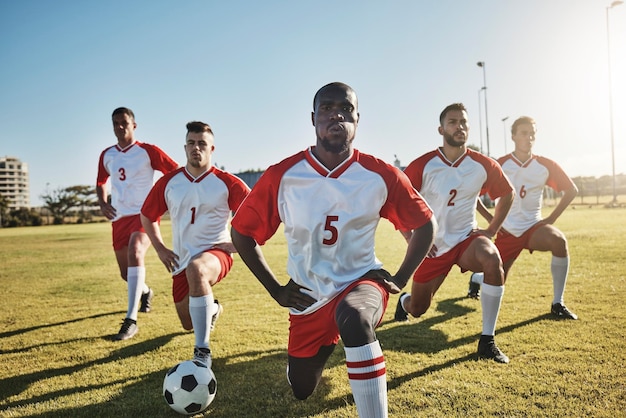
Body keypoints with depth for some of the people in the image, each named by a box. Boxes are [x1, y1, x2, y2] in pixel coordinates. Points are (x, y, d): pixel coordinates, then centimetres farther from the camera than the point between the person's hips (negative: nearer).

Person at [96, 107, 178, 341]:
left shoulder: (147, 151, -4)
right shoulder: (107, 155, 10)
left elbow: (176, 172, -3)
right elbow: (101, 182, 23)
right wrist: (103, 203, 5)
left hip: (144, 214, -5)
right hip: (119, 217, 6)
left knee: (135, 254, -32)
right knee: (125, 272, 13)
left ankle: (131, 320, -32)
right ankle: (145, 292, 49)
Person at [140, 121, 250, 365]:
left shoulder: (227, 183, -8)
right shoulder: (168, 182, 2)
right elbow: (147, 216, 16)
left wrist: (237, 244, -9)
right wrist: (160, 249, 8)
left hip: (216, 253, -5)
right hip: (181, 260, 5)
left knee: (196, 269, -41)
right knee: (189, 325, 13)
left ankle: (202, 352, -31)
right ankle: (211, 309, 52)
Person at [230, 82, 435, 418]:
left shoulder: (380, 175, -12)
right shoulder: (282, 176, -13)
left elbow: (424, 224, 3)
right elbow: (242, 232, -1)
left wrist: (400, 279, -3)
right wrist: (275, 290, -2)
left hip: (361, 281, -2)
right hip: (307, 298, 3)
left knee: (354, 318, -40)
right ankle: (328, 342, 49)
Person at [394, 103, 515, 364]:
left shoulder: (483, 165, -6)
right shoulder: (422, 166, -13)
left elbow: (507, 194, 11)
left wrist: (491, 230, 3)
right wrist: (412, 239, -12)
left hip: (466, 238, 1)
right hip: (432, 246, -1)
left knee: (493, 261, -33)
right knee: (417, 310, 8)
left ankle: (487, 341, -19)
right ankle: (404, 300, 50)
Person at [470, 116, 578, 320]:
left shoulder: (546, 165, -2)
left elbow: (571, 190, 7)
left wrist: (552, 218, -1)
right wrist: (492, 220, -6)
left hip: (533, 226, 1)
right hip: (507, 231, -1)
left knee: (559, 240, -32)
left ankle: (557, 304, -17)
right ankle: (477, 277, 42)